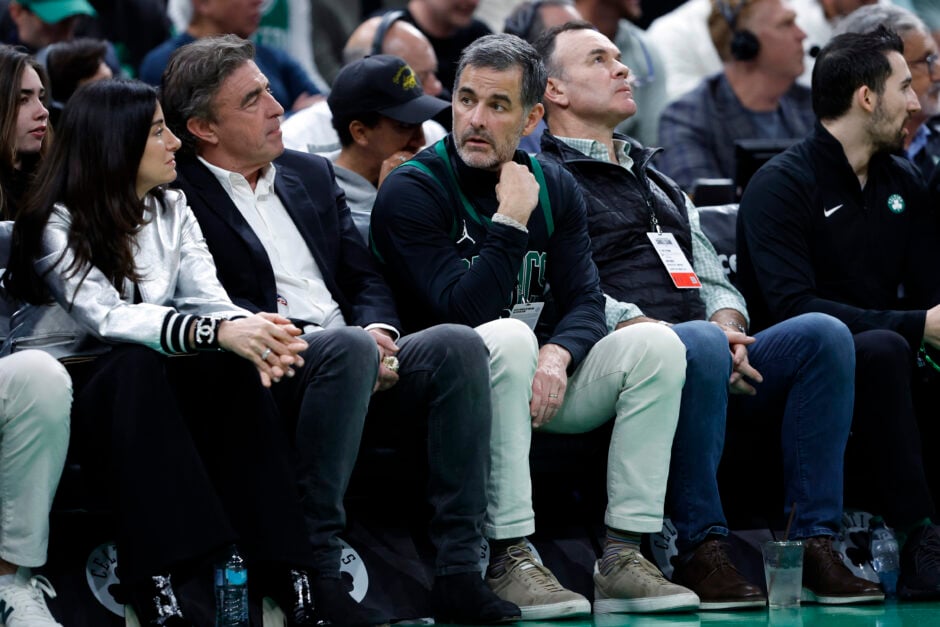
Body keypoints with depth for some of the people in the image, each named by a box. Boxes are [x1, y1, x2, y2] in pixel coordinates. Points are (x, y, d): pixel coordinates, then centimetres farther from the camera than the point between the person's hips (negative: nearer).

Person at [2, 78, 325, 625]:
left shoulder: (172, 211, 9)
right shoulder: (57, 222, -12)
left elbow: (207, 298, -5)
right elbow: (107, 317, -27)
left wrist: (253, 333, -30)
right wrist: (216, 332, -41)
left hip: (140, 378, 5)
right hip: (59, 378, -5)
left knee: (235, 368, -26)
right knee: (137, 366, -38)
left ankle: (282, 569, -31)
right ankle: (154, 582, -45)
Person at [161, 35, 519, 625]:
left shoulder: (310, 174, 23)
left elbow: (366, 277, 21)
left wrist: (379, 331, -4)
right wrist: (355, 339, -18)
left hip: (352, 357, 7)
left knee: (457, 343, -20)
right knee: (347, 346, -36)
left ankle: (459, 570, -24)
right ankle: (314, 569, -34)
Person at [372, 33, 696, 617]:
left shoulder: (555, 187, 8)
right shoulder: (411, 191, -10)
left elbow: (586, 301, 0)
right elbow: (463, 310, -20)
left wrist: (556, 355, -21)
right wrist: (511, 221, -20)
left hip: (540, 378, 6)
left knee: (657, 343, -16)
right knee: (509, 338, -37)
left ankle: (624, 557, -19)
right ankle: (509, 560, -36)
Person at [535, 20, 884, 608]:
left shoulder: (661, 183, 32)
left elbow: (713, 277, 26)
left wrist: (728, 326, 1)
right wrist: (667, 335, -18)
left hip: (702, 356, 7)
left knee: (823, 334, -18)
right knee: (698, 344, -39)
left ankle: (816, 542, -23)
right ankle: (701, 551, -35)